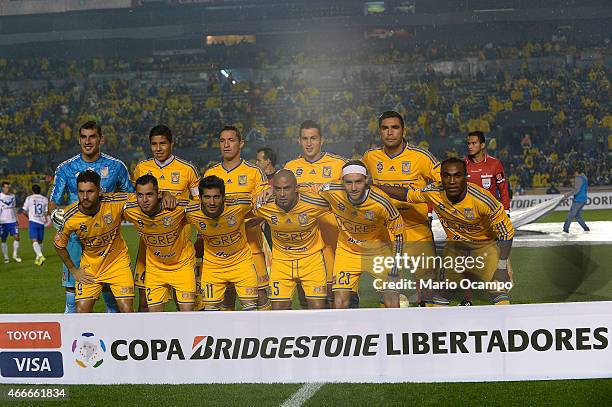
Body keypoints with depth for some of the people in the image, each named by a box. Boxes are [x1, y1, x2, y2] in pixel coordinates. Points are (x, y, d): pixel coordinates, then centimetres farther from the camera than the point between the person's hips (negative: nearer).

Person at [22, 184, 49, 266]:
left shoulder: (29, 198, 2)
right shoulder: (45, 199, 6)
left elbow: (24, 211, 5)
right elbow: (46, 212, 1)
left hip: (33, 221, -3)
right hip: (41, 222, 3)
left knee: (34, 241, -12)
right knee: (40, 241, 16)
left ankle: (40, 256, -32)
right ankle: (37, 258, 24)